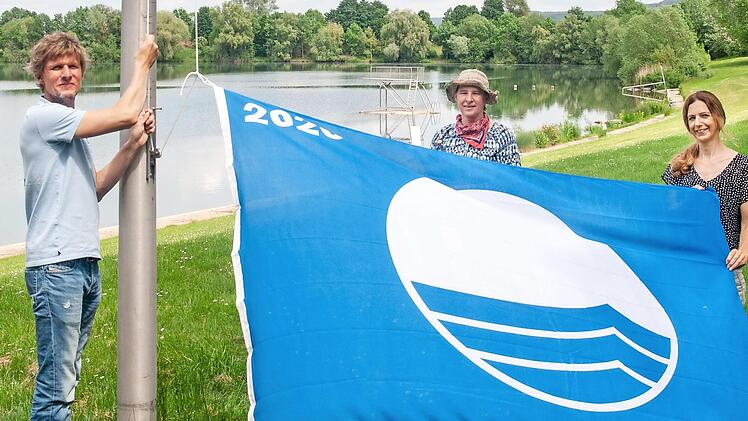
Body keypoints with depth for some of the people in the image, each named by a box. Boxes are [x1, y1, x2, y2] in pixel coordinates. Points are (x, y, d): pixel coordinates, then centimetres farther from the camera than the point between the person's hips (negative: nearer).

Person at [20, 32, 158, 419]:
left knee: (67, 376, 11)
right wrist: (142, 62, 1)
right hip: (56, 266, -10)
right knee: (56, 386, -10)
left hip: (85, 263, 10)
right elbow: (125, 114, -15)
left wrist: (133, 145, 8)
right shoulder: (43, 116, -9)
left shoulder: (71, 128, 22)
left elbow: (95, 187, 19)